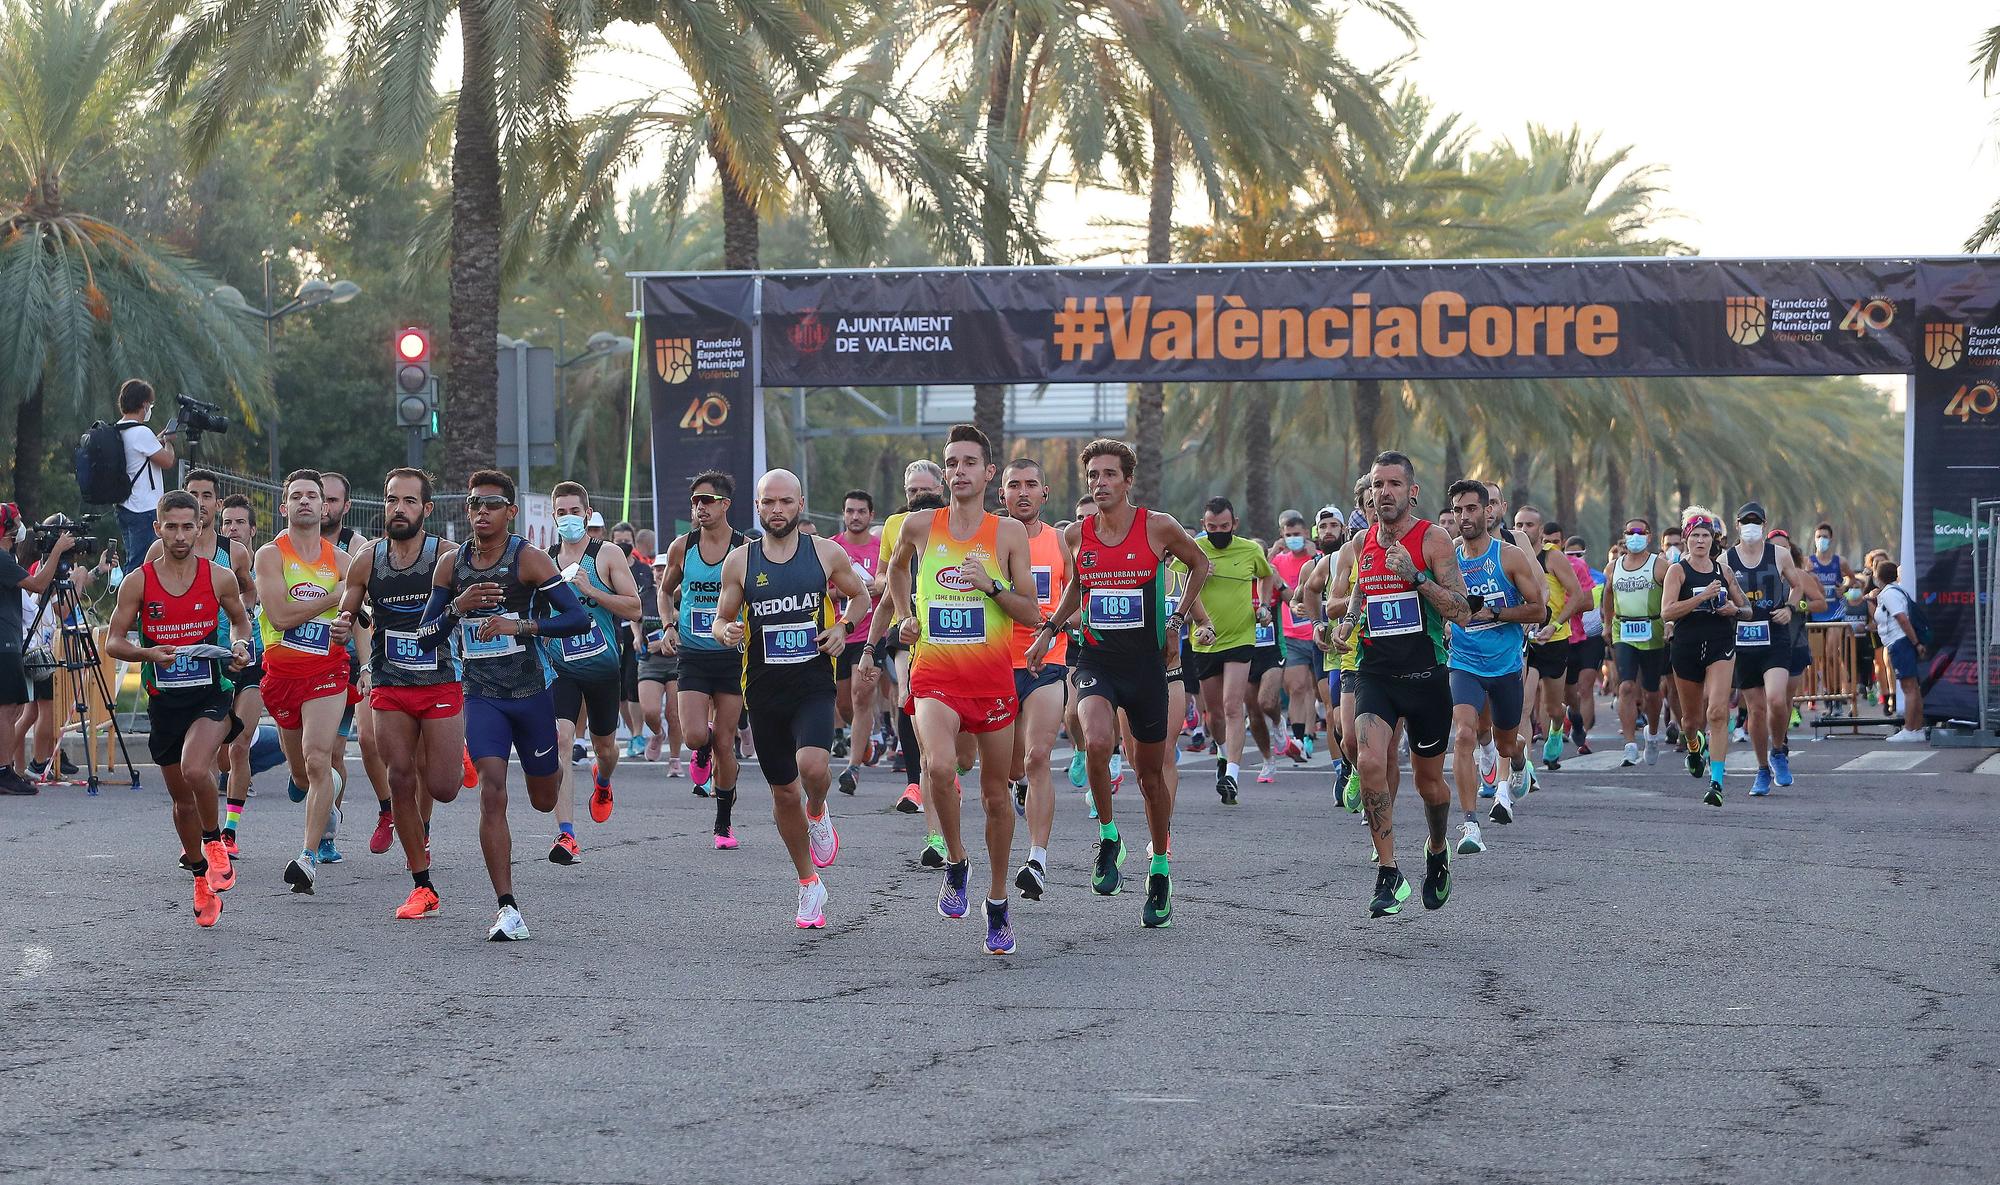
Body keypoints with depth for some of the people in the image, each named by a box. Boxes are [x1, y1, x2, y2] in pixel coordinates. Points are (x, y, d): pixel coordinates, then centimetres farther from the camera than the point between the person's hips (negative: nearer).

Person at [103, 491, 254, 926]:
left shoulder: (220, 577, -2)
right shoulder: (138, 582, -4)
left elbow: (240, 618, 16)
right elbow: (113, 642, 0)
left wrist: (241, 646, -5)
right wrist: (147, 653, -19)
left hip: (210, 695, -2)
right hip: (163, 699, 2)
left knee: (195, 771, -28)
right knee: (182, 798, 11)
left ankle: (214, 840, -1)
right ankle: (201, 876, 31)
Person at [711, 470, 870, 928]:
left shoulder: (827, 553, 0)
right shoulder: (740, 561, 2)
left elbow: (860, 596, 15)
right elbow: (722, 618, 11)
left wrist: (844, 626, -5)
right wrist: (727, 632, -13)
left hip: (814, 684, -2)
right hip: (763, 689, 2)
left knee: (812, 766, -27)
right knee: (783, 791, 8)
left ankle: (818, 814, 9)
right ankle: (809, 885, 25)